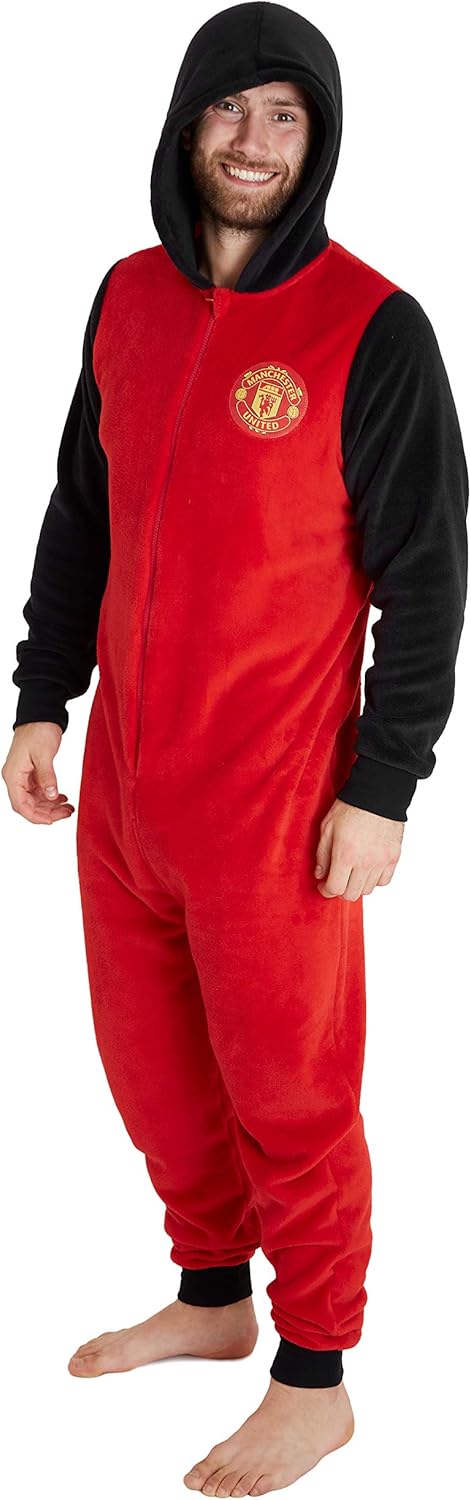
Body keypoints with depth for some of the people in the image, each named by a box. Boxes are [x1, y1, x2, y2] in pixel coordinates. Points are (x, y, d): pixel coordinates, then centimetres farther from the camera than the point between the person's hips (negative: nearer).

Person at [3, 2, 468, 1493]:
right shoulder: (130, 297, 7)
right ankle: (211, 1296, 39)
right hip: (124, 771, 6)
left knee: (285, 1084, 5)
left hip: (274, 789, -6)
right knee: (150, 1056, 18)